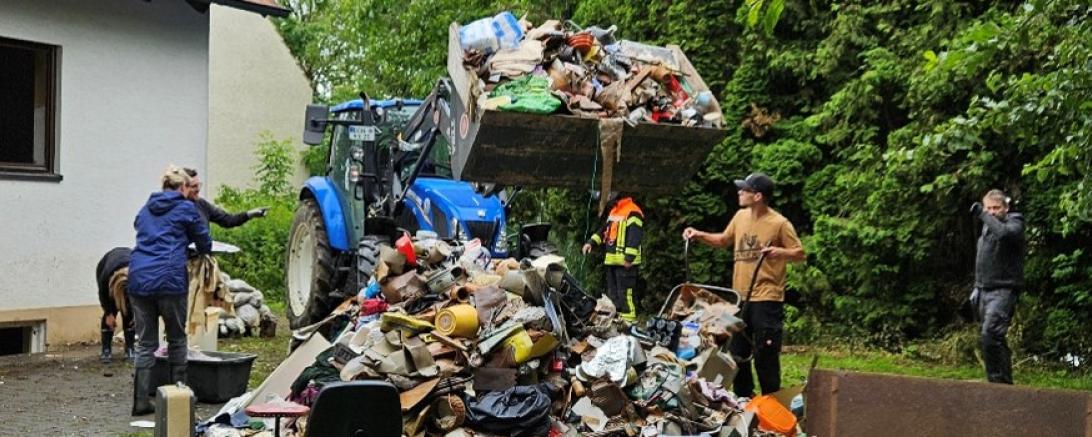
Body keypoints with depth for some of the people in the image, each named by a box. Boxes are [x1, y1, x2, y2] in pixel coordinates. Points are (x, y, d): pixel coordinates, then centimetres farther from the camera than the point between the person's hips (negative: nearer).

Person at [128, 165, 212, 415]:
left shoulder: (146, 209, 19)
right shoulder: (186, 208, 3)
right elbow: (205, 246, 10)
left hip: (139, 279, 5)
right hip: (169, 279, -5)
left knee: (145, 343, 8)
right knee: (177, 339, 11)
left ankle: (140, 402, 5)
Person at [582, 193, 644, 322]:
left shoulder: (633, 212, -12)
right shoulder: (614, 211, 19)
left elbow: (634, 236, -19)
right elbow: (604, 229, 26)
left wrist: (629, 257, -24)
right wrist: (591, 242, 14)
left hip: (625, 261, -10)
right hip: (612, 259, 10)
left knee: (625, 292, -11)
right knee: (612, 291, 15)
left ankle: (629, 320, -9)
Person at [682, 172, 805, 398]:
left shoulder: (779, 223, -12)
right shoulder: (740, 216, 7)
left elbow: (799, 254, -8)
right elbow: (723, 240, 22)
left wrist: (780, 252, -26)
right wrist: (699, 235, 10)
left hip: (766, 298, -7)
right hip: (740, 296, 7)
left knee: (765, 354, -3)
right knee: (737, 351, 15)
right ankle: (743, 398, 29)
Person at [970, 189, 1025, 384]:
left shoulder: (1014, 223, -4)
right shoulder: (987, 227, 18)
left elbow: (1003, 232, -31)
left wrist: (982, 214, -21)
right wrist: (977, 287, 21)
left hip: (1003, 290, -8)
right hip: (985, 291, 8)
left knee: (990, 334, -21)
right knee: (996, 338, 11)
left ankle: (998, 379, -16)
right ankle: (1004, 380, 18)